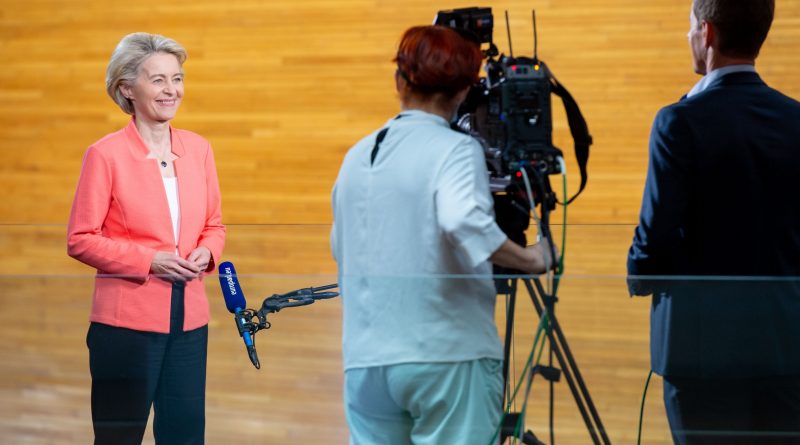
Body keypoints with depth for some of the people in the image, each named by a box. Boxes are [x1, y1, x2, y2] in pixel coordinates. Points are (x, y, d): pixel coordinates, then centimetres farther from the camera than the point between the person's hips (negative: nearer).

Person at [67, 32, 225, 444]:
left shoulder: (198, 148, 8)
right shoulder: (105, 154, -7)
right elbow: (80, 240, -7)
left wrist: (205, 253, -5)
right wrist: (149, 261, -16)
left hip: (189, 318, 5)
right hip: (128, 318, -5)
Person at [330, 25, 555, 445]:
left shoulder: (357, 156, 12)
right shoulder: (455, 149, -6)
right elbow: (461, 220, -25)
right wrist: (528, 259, -14)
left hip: (366, 359, 5)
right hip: (449, 355, -5)